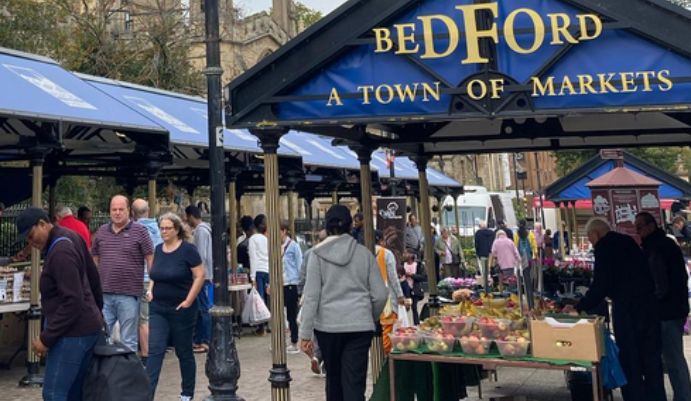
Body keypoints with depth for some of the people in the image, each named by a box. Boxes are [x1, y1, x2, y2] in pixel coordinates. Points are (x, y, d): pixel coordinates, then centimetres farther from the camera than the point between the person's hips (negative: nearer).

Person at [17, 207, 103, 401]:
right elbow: (93, 277, 17)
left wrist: (46, 339, -19)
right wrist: (97, 310, 26)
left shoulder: (60, 252, -20)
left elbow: (72, 302, -23)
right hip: (86, 326, 10)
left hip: (73, 332, -10)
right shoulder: (69, 236, 9)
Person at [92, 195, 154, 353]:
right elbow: (94, 260, 18)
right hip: (103, 294, 4)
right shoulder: (101, 231, 11)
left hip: (128, 294, -4)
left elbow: (150, 259, -3)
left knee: (128, 342, 7)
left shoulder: (139, 231, -2)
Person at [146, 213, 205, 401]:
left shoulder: (188, 249, -11)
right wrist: (150, 289, 3)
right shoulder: (158, 249, 7)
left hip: (181, 310, -5)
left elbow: (200, 276, -14)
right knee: (155, 350, -4)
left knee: (184, 352, 9)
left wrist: (188, 301, -17)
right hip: (158, 309, 5)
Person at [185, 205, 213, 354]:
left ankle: (205, 342, 0)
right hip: (202, 276, 10)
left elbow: (201, 255, -20)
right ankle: (198, 340, 19)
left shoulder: (201, 231, -14)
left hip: (202, 276, -10)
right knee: (199, 309, 13)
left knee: (204, 308, -5)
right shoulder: (199, 230, 17)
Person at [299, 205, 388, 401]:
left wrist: (305, 333, -3)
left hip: (328, 326, 0)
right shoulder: (364, 253, 3)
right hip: (360, 326, 0)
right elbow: (380, 295, 2)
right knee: (354, 384, -1)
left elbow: (311, 296, -6)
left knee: (334, 379, 18)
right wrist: (371, 320, 20)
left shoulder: (318, 253, -1)